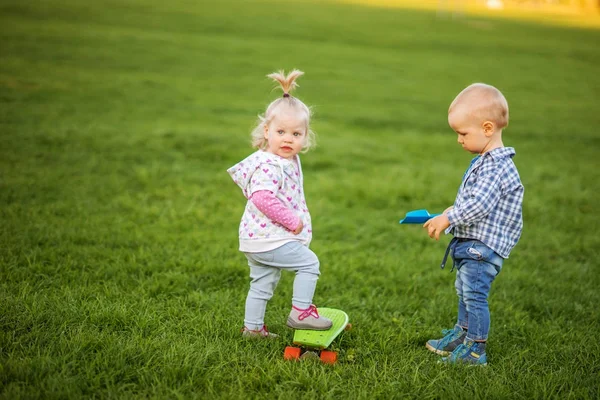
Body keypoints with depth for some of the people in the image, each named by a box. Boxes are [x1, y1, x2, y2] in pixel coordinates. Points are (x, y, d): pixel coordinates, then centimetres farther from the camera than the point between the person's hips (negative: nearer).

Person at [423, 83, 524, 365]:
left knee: (474, 295, -6)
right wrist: (453, 211, 13)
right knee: (464, 291, 23)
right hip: (472, 243, 11)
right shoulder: (484, 161, 11)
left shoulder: (496, 167, -23)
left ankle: (475, 350, 3)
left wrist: (447, 219, -23)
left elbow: (479, 204, -30)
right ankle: (462, 334, 39)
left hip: (484, 246, -11)